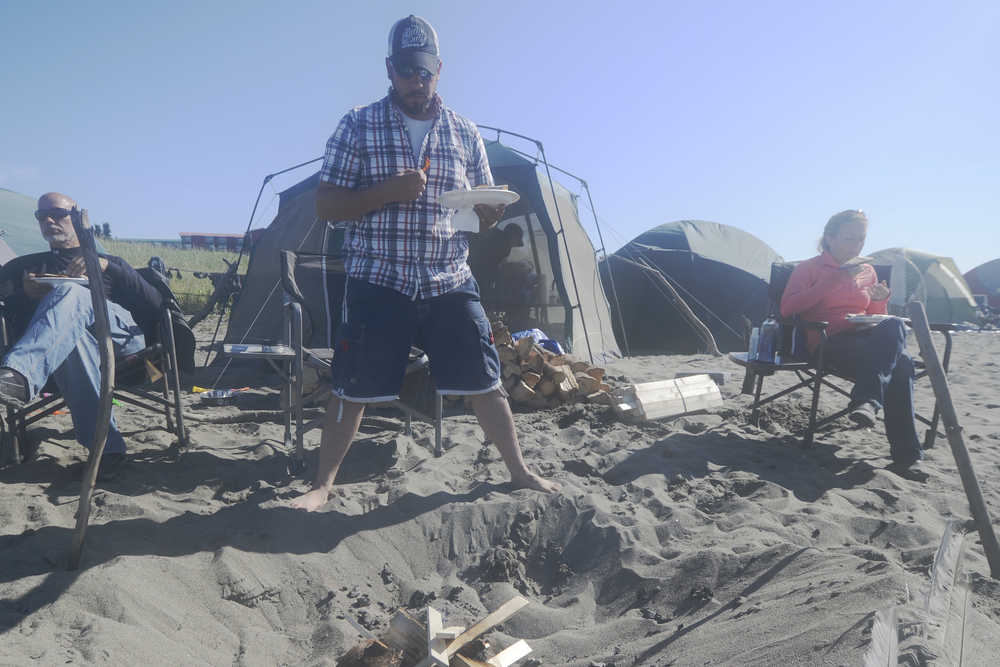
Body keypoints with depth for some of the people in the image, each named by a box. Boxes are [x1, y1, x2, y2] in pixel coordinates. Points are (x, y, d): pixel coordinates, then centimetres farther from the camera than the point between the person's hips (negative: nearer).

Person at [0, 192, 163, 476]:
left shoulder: (109, 263, 28)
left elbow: (155, 305, 10)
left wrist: (107, 267, -1)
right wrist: (26, 295, -4)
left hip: (122, 332, -1)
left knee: (69, 291, -33)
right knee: (70, 337, -39)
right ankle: (103, 445, -45)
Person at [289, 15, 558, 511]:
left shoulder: (465, 134, 10)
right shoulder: (358, 126, 2)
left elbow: (482, 214, 16)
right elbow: (326, 206, -1)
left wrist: (489, 214, -10)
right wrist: (387, 192, -17)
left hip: (450, 284, 2)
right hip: (378, 283, -2)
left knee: (484, 381, 3)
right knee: (352, 390, 1)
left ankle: (519, 472, 21)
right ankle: (322, 485, 20)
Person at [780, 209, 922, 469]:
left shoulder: (866, 271, 24)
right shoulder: (810, 268, 7)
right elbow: (787, 308, -10)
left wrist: (880, 300, 2)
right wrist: (834, 281, -13)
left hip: (866, 338, 5)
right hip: (830, 343, -5)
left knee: (895, 325, -32)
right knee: (900, 362, -30)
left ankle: (867, 400, -42)